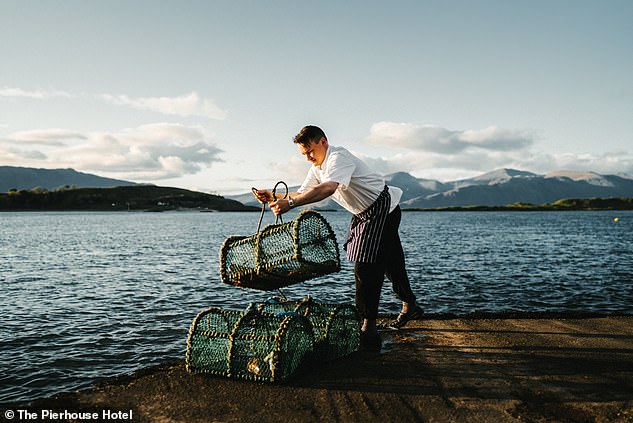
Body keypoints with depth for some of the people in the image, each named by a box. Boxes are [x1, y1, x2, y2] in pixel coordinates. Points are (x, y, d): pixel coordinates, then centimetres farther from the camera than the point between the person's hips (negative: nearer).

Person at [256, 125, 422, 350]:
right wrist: (276, 198, -16)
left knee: (366, 266, -16)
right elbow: (303, 193, 1)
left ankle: (368, 328, -12)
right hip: (364, 214, 10)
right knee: (391, 263, 21)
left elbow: (327, 188, -46)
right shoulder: (317, 167, 4)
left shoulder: (339, 158, -27)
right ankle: (410, 307, 39)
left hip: (383, 211, -10)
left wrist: (290, 203, -53)